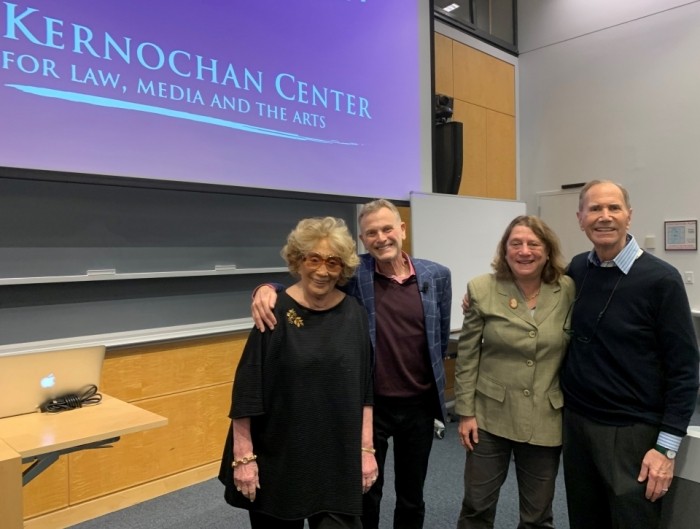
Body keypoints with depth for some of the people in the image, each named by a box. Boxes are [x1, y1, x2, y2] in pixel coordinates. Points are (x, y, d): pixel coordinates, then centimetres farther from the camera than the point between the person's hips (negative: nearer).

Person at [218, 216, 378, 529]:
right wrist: (243, 457, -9)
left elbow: (364, 390, 3)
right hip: (277, 459, -1)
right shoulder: (274, 312, -13)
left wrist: (366, 448, 3)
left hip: (339, 458, 2)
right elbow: (247, 389, -10)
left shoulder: (354, 314, -2)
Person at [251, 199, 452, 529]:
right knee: (365, 494, 16)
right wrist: (268, 288, -29)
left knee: (411, 496, 20)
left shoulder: (437, 276, -3)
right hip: (370, 404, -2)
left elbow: (441, 338, 8)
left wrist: (433, 382, 12)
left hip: (419, 405, 2)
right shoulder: (353, 274, -10)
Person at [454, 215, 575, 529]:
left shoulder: (568, 291, -5)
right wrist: (465, 412, -4)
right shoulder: (481, 289, -8)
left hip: (546, 419, 1)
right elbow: (467, 356, -4)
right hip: (491, 415, -1)